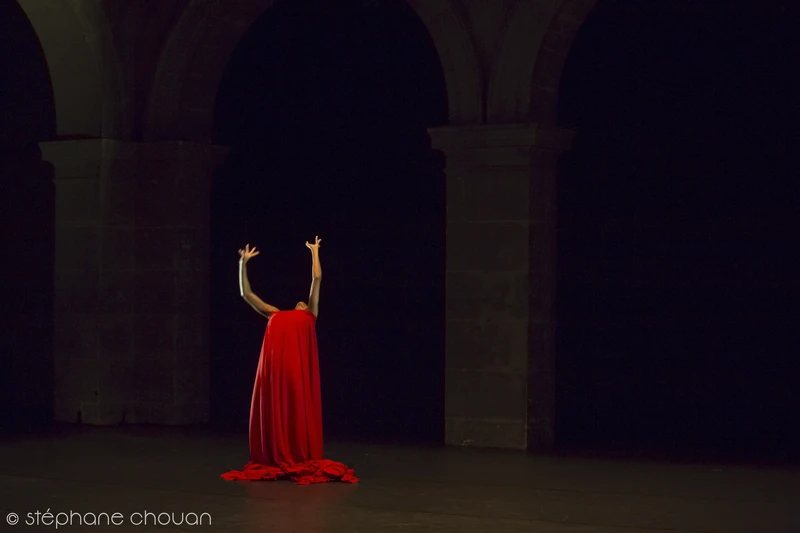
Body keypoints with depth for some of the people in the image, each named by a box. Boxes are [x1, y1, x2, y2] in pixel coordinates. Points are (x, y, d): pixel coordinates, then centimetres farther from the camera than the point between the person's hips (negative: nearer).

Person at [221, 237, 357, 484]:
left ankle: (303, 463, 2)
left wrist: (315, 252, 37)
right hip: (274, 361, 3)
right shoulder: (275, 315, 33)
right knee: (273, 411, 2)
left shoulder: (309, 316, 27)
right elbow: (246, 293, 34)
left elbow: (317, 278, 28)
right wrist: (243, 264, 31)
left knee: (299, 410, -3)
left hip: (298, 363, -2)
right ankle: (275, 462, 7)